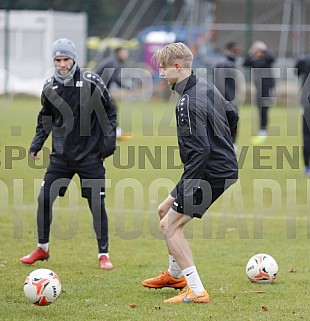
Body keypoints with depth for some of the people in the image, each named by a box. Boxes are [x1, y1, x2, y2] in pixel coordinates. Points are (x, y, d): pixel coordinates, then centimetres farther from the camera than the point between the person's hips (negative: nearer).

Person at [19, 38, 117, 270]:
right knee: (44, 198, -2)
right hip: (61, 155, 3)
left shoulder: (91, 83, -10)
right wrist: (37, 144, 6)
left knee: (97, 204, -3)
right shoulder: (50, 88, 1)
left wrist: (110, 140, -7)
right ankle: (42, 248, 16)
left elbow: (110, 112, -1)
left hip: (90, 156, -3)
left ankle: (104, 254, 9)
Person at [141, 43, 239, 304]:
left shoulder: (188, 103, -24)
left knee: (170, 225, -7)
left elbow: (198, 151, -28)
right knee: (165, 210, 22)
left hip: (211, 175, -10)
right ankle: (175, 275, 37)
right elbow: (232, 117, 22)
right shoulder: (206, 86, 7)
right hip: (225, 167, 10)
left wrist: (184, 191, -28)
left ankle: (196, 291, -10)